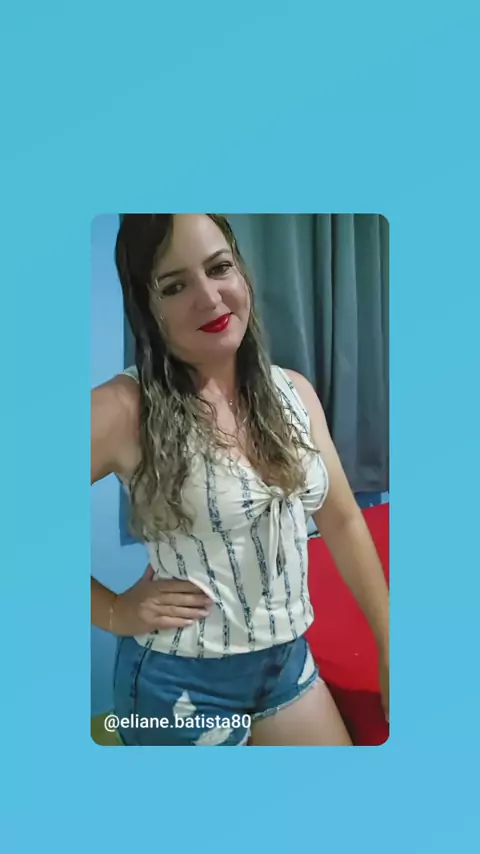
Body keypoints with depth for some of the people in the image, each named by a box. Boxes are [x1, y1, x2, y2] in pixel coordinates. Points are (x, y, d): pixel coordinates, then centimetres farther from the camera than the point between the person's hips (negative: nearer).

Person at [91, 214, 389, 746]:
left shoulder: (293, 392, -4)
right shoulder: (125, 410, -20)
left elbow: (343, 523, 4)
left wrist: (389, 646, 7)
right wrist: (115, 612, -14)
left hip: (290, 661, 5)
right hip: (182, 682, -4)